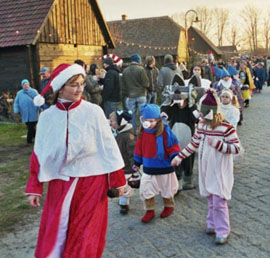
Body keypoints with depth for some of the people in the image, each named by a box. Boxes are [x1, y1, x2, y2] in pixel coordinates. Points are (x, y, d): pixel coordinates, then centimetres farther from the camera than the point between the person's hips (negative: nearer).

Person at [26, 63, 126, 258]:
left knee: (86, 236, 10)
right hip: (60, 184, 2)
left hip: (91, 182, -2)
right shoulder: (47, 117, -3)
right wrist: (34, 188, 5)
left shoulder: (93, 112, -10)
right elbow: (39, 154, 4)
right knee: (54, 236, 11)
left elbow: (108, 146, -5)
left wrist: (118, 180, -3)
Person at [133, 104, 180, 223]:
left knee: (166, 189, 15)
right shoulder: (142, 132, -2)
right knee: (145, 190, 3)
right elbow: (139, 148, 8)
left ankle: (169, 206, 41)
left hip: (164, 167, -3)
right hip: (148, 168, 4)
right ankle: (150, 210, 21)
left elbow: (172, 146, -13)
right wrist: (137, 162, 14)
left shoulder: (164, 131, -16)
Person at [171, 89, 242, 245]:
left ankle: (223, 232, 9)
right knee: (210, 200, 17)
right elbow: (194, 143, 14)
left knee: (219, 202, -4)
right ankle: (213, 224, 33)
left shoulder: (226, 127, -17)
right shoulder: (201, 125, 4)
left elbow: (237, 148, -17)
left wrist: (217, 144, -28)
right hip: (206, 170, 6)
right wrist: (180, 157, 11)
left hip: (220, 172, -6)